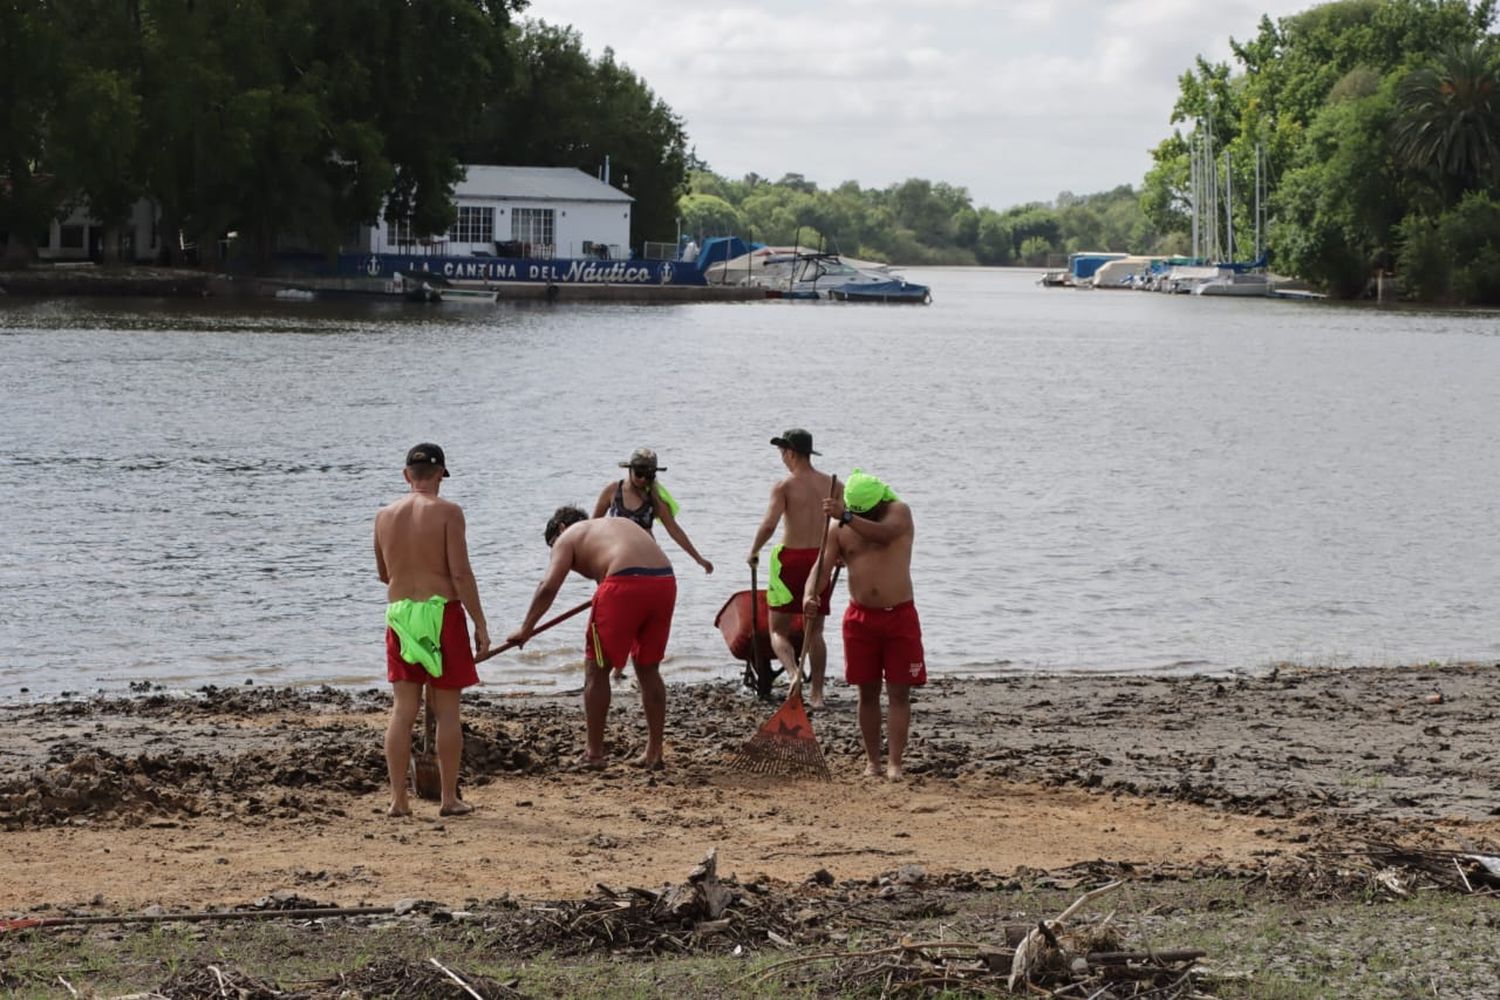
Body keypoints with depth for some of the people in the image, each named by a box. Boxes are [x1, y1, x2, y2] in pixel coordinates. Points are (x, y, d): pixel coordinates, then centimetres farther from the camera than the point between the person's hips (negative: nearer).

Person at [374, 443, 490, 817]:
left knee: (403, 710, 6)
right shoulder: (447, 512, -8)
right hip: (442, 613, -4)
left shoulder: (385, 515, 6)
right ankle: (450, 798, 7)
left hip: (399, 614, 4)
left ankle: (398, 799, 4)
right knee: (447, 711, 4)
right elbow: (461, 573, -12)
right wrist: (479, 623, -5)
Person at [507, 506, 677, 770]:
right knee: (648, 669, 20)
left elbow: (548, 587, 2)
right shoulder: (622, 523, 33)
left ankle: (594, 753, 11)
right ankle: (654, 753, 21)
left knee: (596, 669, 9)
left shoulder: (568, 537, 15)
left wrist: (526, 629, 5)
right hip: (665, 581, 6)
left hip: (625, 585, -6)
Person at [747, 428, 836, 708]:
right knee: (814, 631, 15)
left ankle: (793, 674, -22)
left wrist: (754, 551, -3)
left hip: (790, 557, -4)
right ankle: (817, 693, 14)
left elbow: (768, 525, -19)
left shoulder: (784, 486, -9)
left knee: (779, 631, 4)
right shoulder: (831, 484, 5)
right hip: (820, 559, 4)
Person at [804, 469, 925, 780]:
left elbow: (884, 533, -27)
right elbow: (822, 567, -5)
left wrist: (846, 516, -40)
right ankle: (872, 761, 13)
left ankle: (895, 763, -6)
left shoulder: (898, 512, -4)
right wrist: (809, 595, -26)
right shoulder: (839, 530, 3)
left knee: (899, 692, -5)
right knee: (868, 692, 6)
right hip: (860, 618, 2)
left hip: (899, 616, -2)